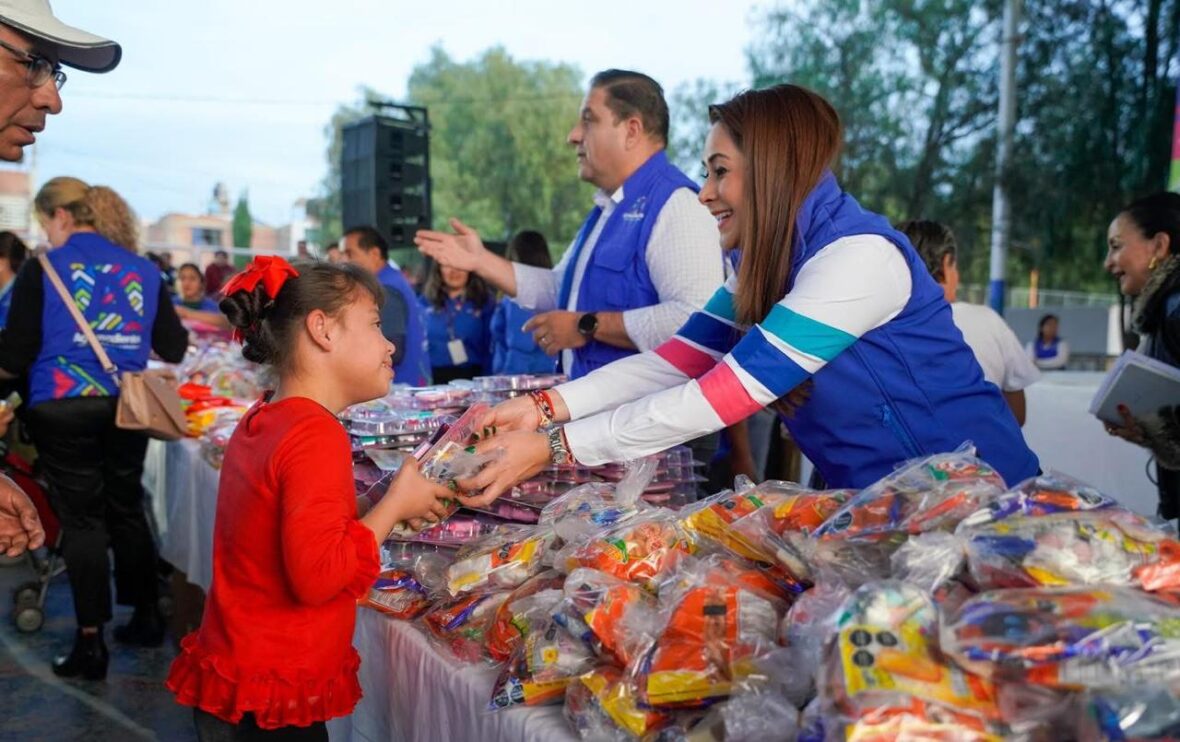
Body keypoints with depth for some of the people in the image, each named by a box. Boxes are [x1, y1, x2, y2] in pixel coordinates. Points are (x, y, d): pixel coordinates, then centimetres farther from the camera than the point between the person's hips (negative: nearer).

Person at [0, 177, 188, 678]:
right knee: (126, 510, 16)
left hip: (62, 408, -3)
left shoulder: (41, 269, -4)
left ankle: (91, 643, 8)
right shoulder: (144, 271, 7)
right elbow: (175, 349, 10)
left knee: (82, 519, 4)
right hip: (125, 407, 4)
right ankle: (146, 618, 26)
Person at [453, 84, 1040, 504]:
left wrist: (555, 447, -25)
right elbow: (674, 361, -5)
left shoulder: (858, 256, -22)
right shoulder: (768, 266, 5)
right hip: (882, 505, 7)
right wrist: (547, 406, -15)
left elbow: (720, 396, -26)